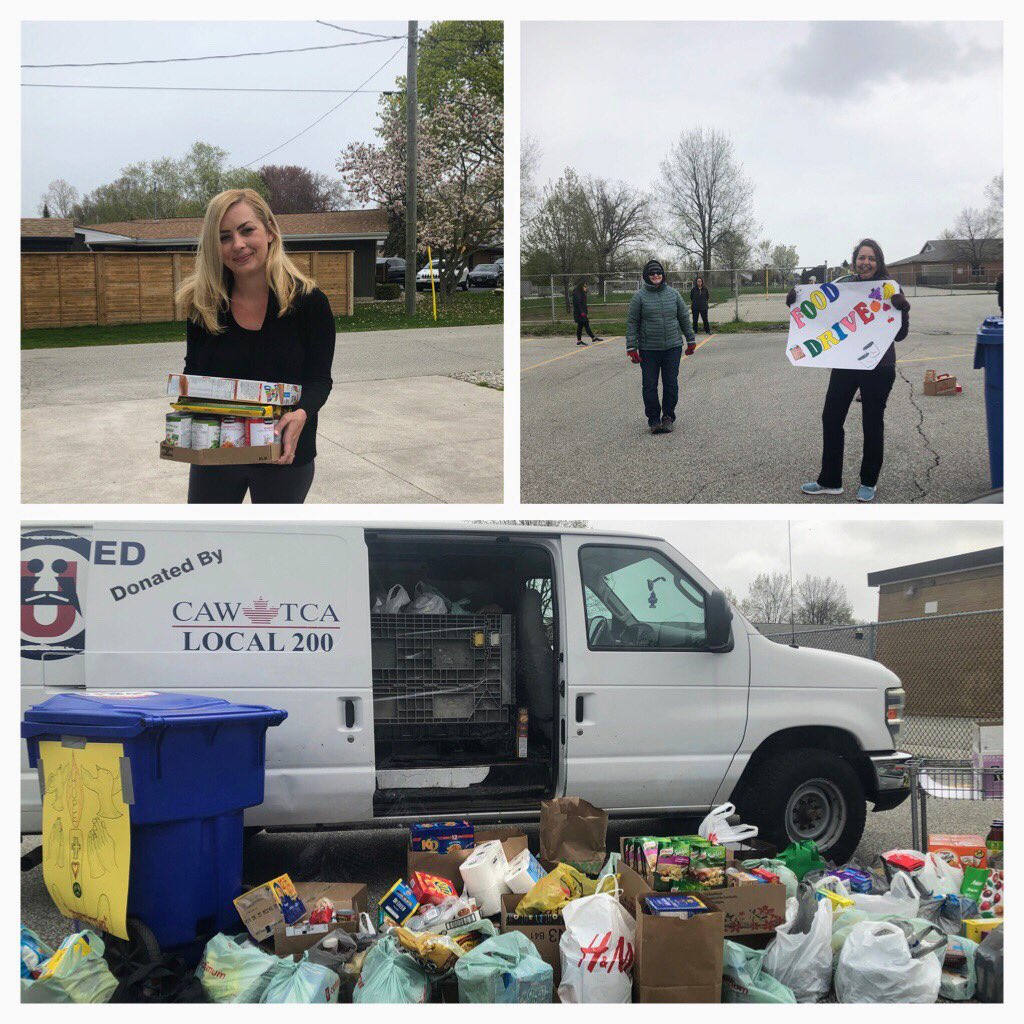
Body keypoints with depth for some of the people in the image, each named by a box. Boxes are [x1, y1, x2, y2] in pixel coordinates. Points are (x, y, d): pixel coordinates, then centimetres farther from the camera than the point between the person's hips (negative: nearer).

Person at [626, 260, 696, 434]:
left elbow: (684, 318, 14)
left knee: (671, 384, 4)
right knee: (650, 385, -1)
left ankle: (668, 416, 17)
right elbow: (632, 323, -1)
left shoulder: (673, 294, 7)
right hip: (648, 349, -2)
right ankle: (653, 420, 8)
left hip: (673, 347, 2)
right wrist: (631, 348, -6)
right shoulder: (639, 297, -1)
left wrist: (691, 341, 13)